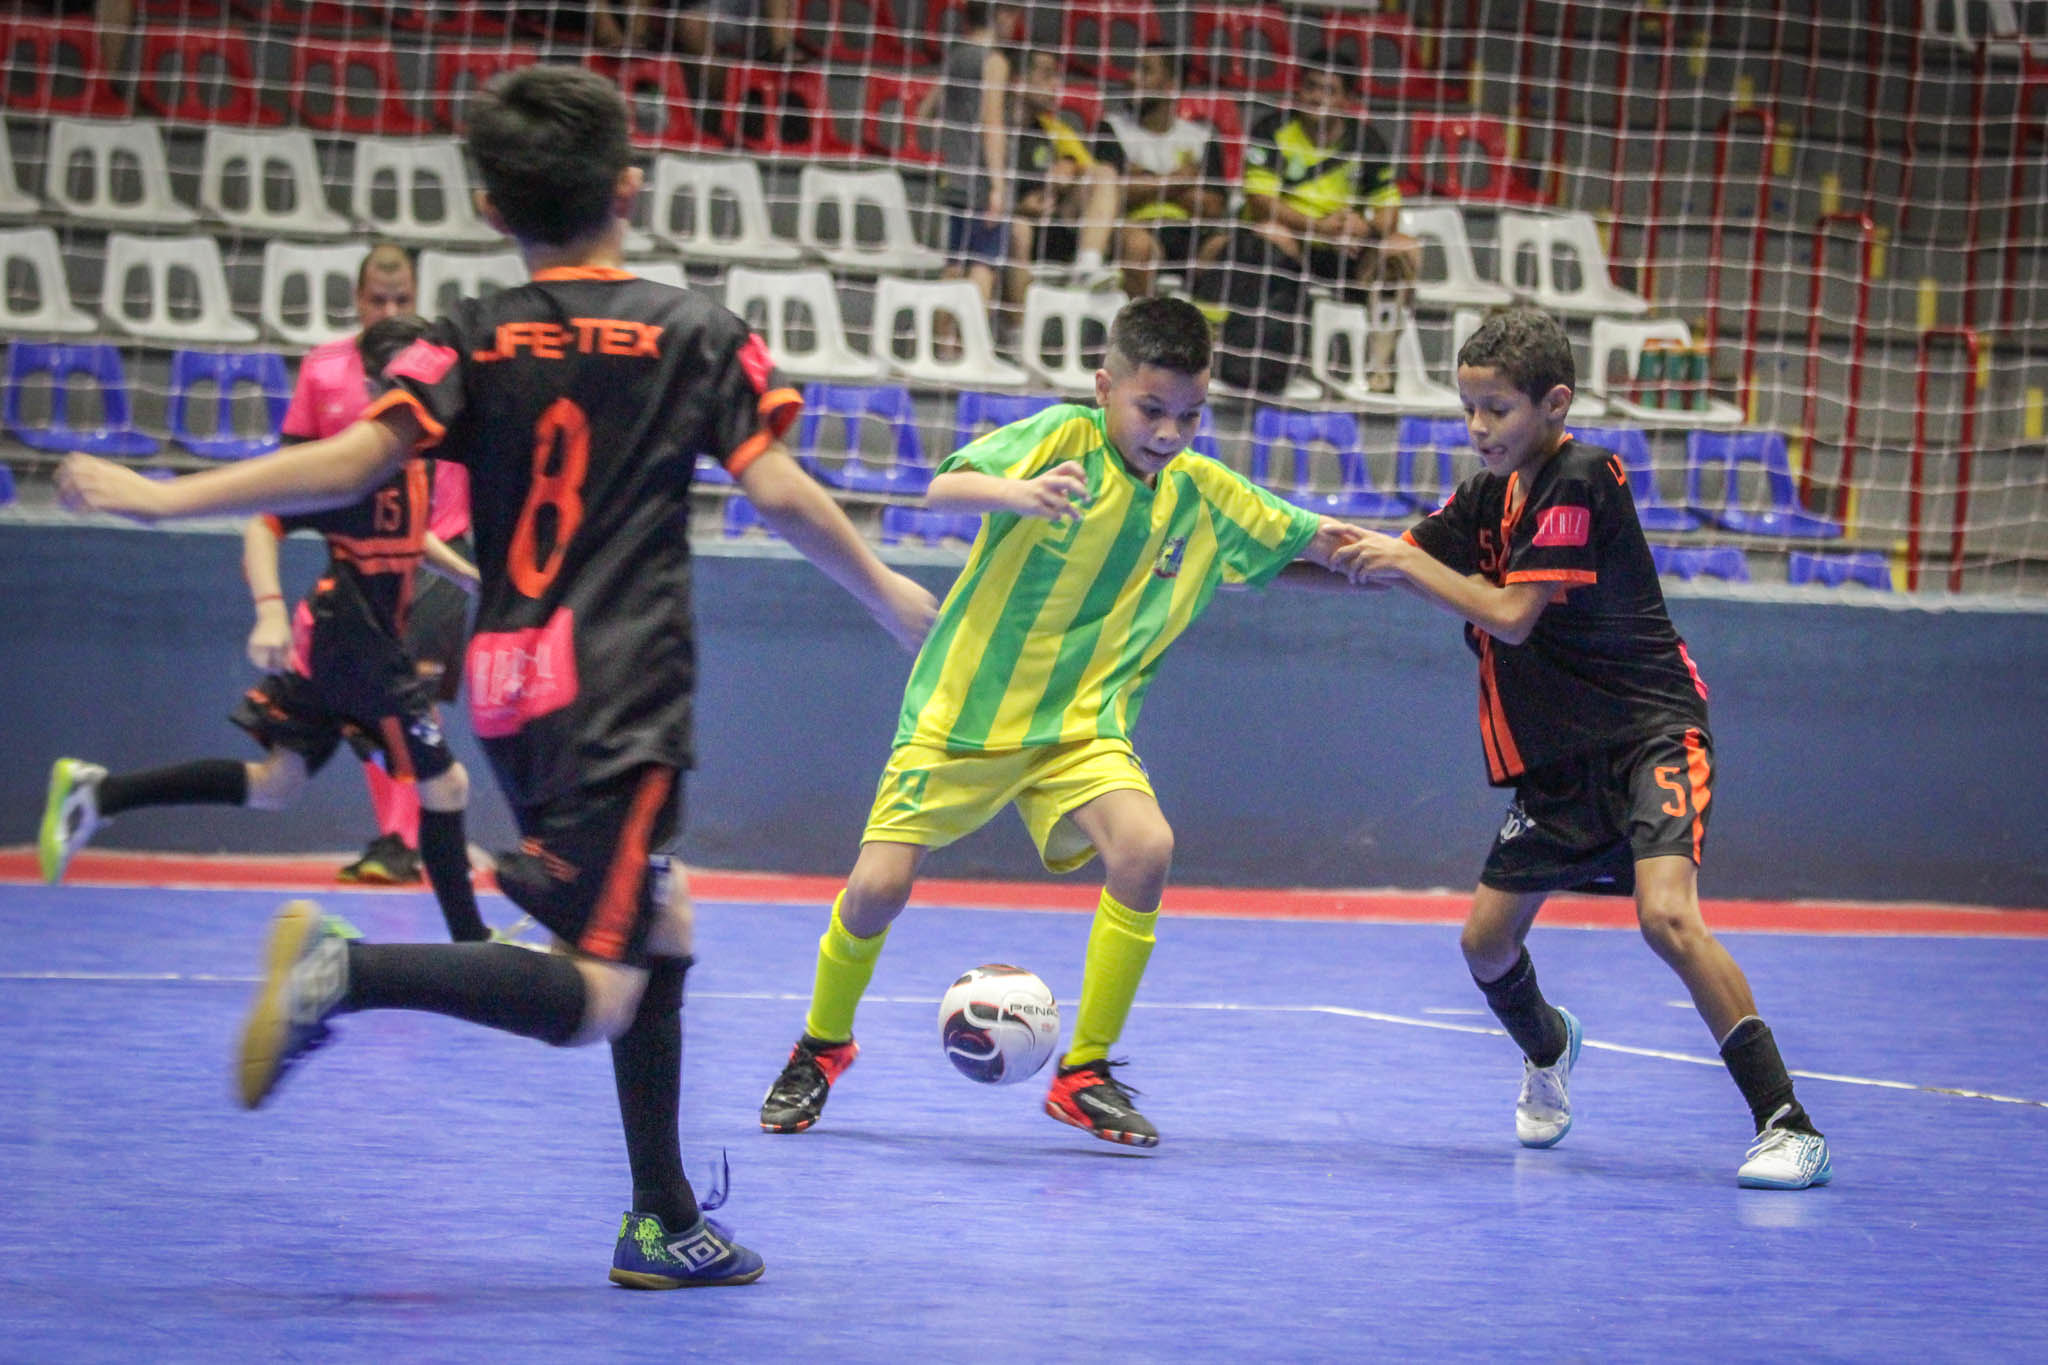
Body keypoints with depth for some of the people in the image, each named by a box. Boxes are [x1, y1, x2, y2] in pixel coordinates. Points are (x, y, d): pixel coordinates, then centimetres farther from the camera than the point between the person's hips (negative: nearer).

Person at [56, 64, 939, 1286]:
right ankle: (348, 973, -28)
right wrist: (889, 594, 10)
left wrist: (167, 497, -1)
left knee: (660, 927, 18)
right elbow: (781, 492, -6)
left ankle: (667, 1224, 18)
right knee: (594, 994, -8)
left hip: (511, 685, 6)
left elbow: (352, 462, -7)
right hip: (621, 693, -6)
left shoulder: (475, 341, 4)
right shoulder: (697, 334, -1)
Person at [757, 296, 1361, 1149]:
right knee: (878, 888, -11)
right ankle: (822, 1047, 21)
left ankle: (1086, 1075, -10)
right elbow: (946, 486, -30)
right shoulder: (1064, 439, -15)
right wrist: (1018, 493, -51)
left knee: (1145, 847, -24)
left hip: (1081, 728, 3)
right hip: (961, 712, -3)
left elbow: (1312, 539, 10)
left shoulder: (1205, 494, 0)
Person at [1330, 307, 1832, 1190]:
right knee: (1486, 943, 7)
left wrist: (1408, 562, -13)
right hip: (1557, 758, 8)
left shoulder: (1582, 480, -16)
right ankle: (1548, 1050, 42)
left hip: (1650, 734, -8)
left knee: (1667, 916, -28)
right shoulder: (1487, 497, 9)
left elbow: (1511, 615, -19)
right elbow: (1383, 563, 16)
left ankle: (1787, 1125, -26)